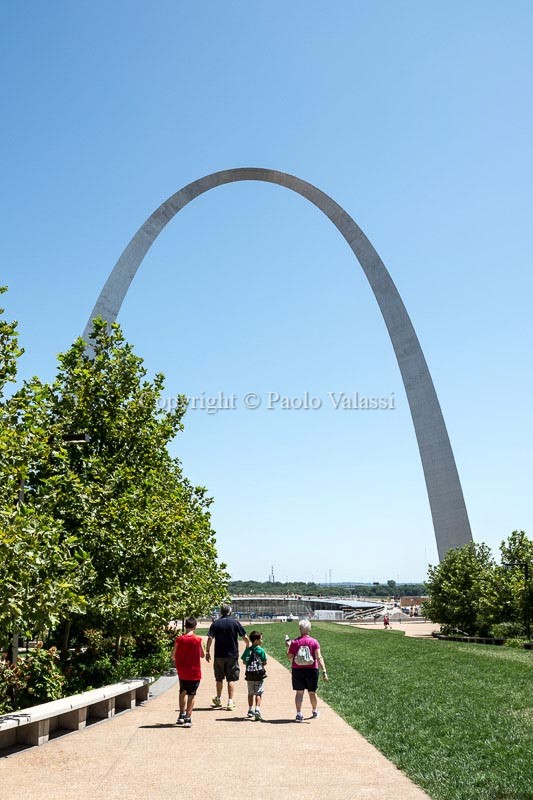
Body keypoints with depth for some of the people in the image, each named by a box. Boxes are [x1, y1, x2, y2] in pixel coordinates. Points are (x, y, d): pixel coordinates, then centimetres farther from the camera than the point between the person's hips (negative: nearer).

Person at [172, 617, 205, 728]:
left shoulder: (179, 639, -8)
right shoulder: (198, 639, -11)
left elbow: (173, 655, -3)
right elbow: (202, 655, -2)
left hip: (182, 671, 2)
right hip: (194, 672, -2)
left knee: (183, 692, 21)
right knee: (191, 694, 5)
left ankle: (182, 715, 23)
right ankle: (187, 719, 1)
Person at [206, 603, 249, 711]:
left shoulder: (215, 623, 0)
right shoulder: (235, 622, -4)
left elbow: (210, 638, -8)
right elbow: (245, 637, -2)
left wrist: (207, 651, 0)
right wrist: (248, 645, 15)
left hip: (219, 655, 2)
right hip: (232, 655, -2)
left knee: (219, 679, 17)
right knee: (231, 679, 5)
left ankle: (218, 700, 31)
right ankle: (230, 702, 1)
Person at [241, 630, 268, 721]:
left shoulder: (247, 650, 1)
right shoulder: (261, 650, -10)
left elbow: (244, 661, 4)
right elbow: (264, 662, -6)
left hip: (249, 674, 4)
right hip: (259, 674, -4)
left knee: (250, 693, 18)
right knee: (258, 693, 0)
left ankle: (250, 711, 28)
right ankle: (257, 710, -13)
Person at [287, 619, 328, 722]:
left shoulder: (294, 642, -5)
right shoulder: (314, 642, -7)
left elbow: (290, 657, -1)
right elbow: (319, 657, -15)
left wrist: (288, 646, 13)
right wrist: (324, 671, -17)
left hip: (297, 670, 0)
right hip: (311, 670, 0)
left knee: (299, 692, 6)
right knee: (312, 692, 17)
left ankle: (299, 714, -2)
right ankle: (315, 712, 34)